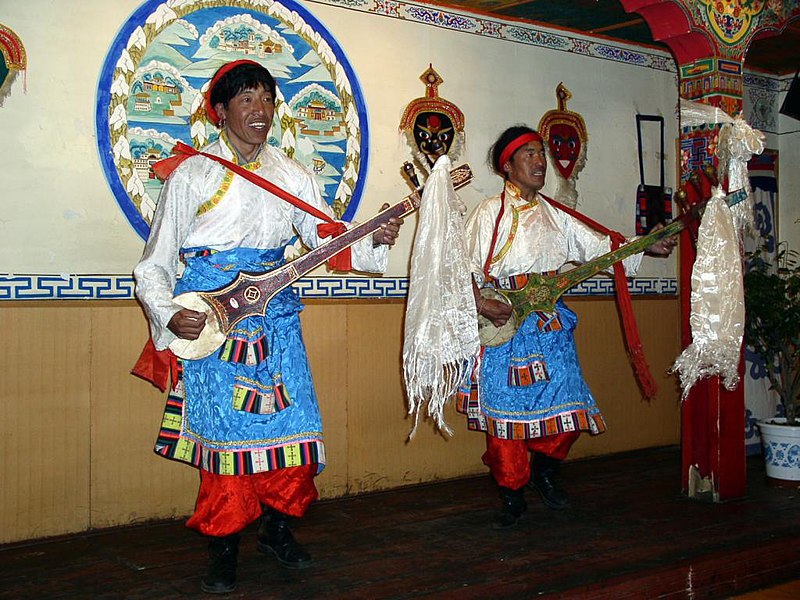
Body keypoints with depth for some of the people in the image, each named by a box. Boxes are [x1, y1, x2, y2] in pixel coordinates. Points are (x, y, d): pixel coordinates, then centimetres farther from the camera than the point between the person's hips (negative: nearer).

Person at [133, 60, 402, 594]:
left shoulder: (291, 175, 10)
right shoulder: (192, 175, 1)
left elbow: (329, 241, 7)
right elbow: (155, 264, 2)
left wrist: (373, 240, -13)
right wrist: (168, 315, -15)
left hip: (275, 316, 3)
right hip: (208, 319, -3)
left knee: (292, 427, 0)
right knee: (225, 431, -3)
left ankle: (277, 529, 24)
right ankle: (224, 549, 15)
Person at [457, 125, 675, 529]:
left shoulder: (554, 215, 16)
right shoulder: (490, 213, 1)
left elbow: (599, 246, 12)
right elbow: (465, 267, -6)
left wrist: (645, 248, 1)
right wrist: (481, 303, -21)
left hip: (550, 325, 5)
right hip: (502, 320, -4)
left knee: (567, 405, 1)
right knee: (505, 409, -2)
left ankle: (544, 471, 27)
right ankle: (512, 492, 14)